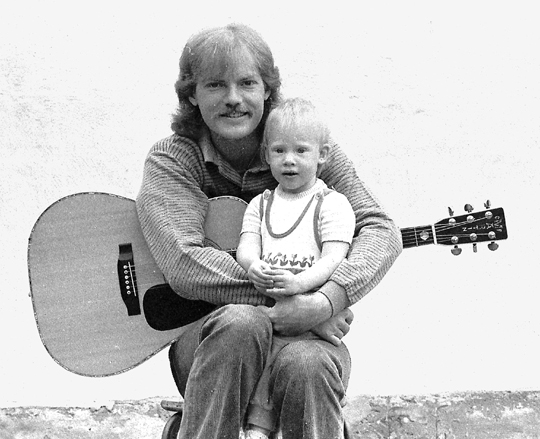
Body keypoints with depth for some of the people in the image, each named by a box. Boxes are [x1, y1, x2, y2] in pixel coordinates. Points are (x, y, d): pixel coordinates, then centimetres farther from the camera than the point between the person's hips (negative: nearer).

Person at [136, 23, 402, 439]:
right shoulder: (171, 160, 0)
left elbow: (379, 229, -8)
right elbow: (184, 265, -16)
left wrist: (327, 300, -27)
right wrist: (287, 299, -24)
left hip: (306, 331, 1)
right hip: (205, 338, -1)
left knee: (306, 365, -34)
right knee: (242, 321, -35)